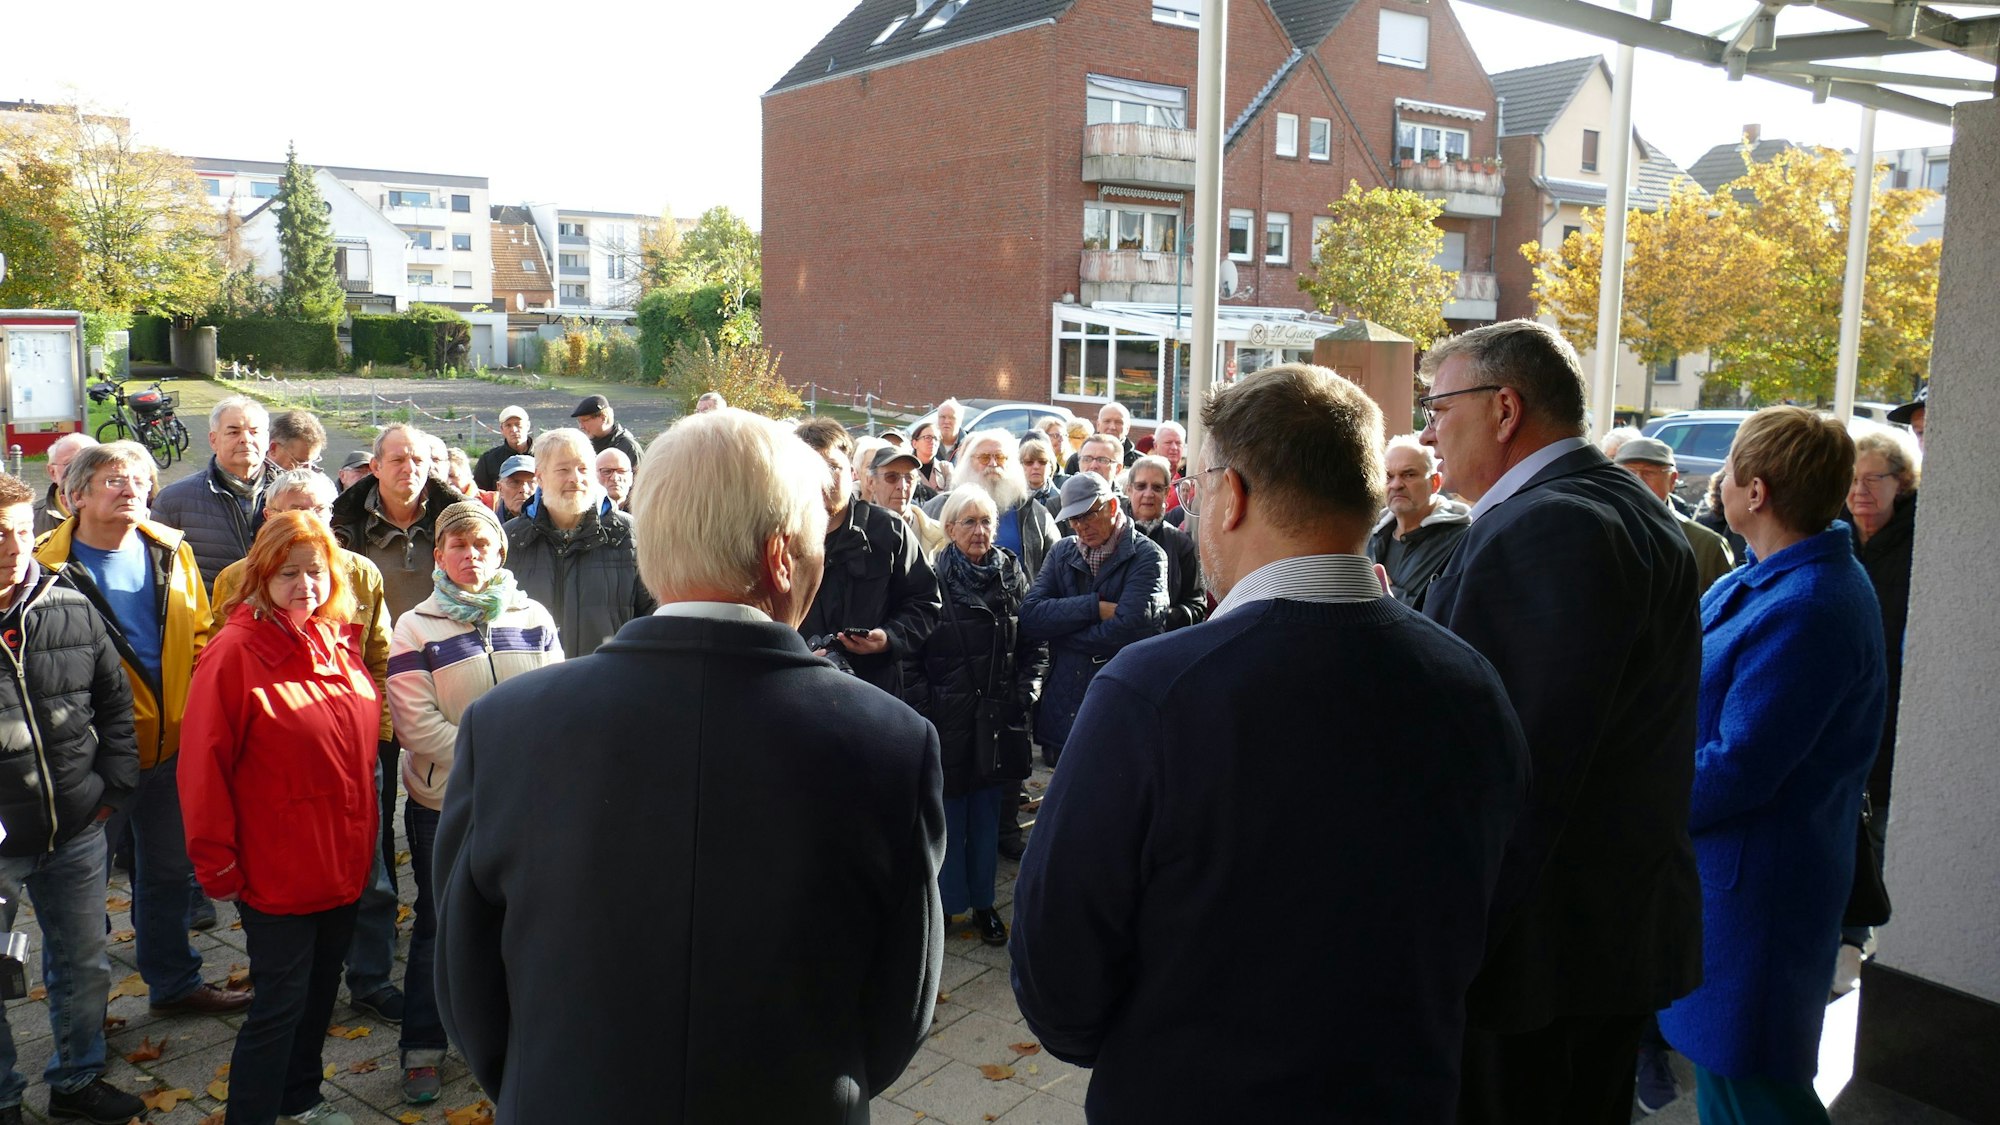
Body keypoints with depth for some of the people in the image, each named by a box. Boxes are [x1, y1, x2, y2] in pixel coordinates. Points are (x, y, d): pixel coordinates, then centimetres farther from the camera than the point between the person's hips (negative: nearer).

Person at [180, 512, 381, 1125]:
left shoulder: (340, 641, 4)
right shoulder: (235, 653, -16)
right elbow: (203, 767, -15)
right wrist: (217, 862, -12)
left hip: (342, 862, 7)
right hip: (277, 870, -7)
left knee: (320, 988, 21)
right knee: (280, 1003, 2)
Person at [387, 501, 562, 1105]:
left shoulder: (533, 618, 2)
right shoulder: (416, 629, -5)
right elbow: (418, 725, -11)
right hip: (446, 801, -2)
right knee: (439, 922, 10)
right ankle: (422, 1048, 25)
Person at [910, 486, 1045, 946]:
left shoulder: (1012, 575, 5)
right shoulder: (932, 577, -7)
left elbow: (1035, 641, 11)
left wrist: (1027, 688, 0)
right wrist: (922, 700, -11)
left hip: (997, 715, 3)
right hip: (947, 714, -3)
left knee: (988, 812, 11)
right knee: (948, 814, 5)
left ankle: (982, 902, 24)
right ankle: (947, 903, 19)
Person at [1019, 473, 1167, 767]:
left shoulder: (1148, 556, -6)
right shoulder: (1062, 553, 9)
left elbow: (1129, 629, -20)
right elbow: (1029, 617, -4)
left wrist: (1059, 634, -7)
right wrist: (1095, 607, -15)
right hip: (1060, 715, 4)